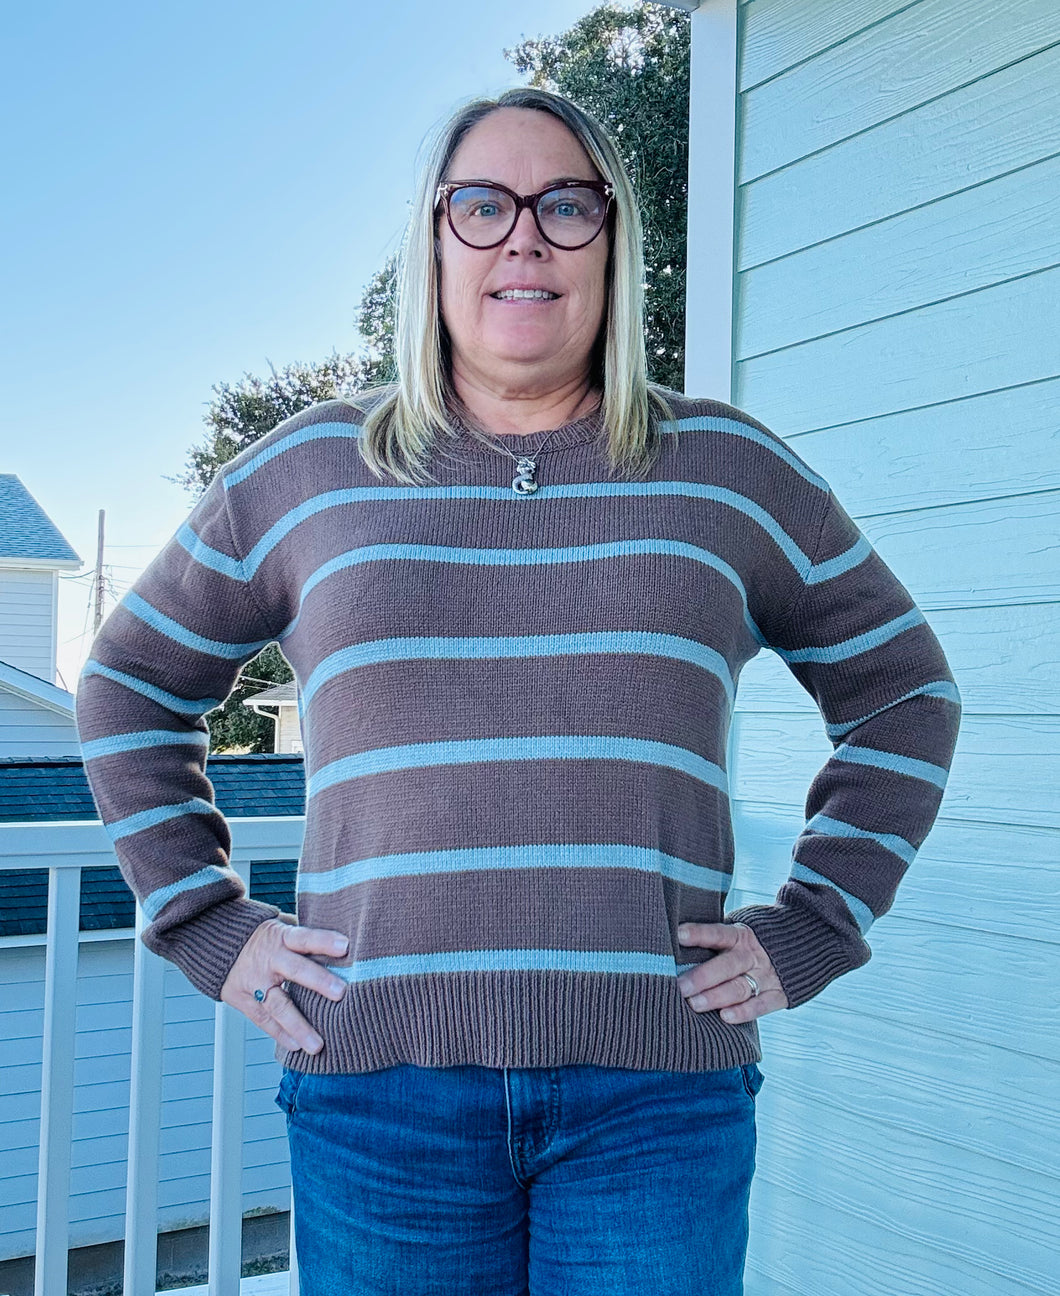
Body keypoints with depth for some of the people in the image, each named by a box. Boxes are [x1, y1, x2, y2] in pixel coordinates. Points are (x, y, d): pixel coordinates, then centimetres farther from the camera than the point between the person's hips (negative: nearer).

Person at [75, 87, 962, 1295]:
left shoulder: (725, 468, 7)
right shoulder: (309, 469, 7)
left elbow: (903, 693, 15)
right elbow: (129, 685, 16)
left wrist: (811, 930, 4)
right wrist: (207, 925, 6)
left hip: (657, 1096, 0)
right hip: (380, 1088, 1)